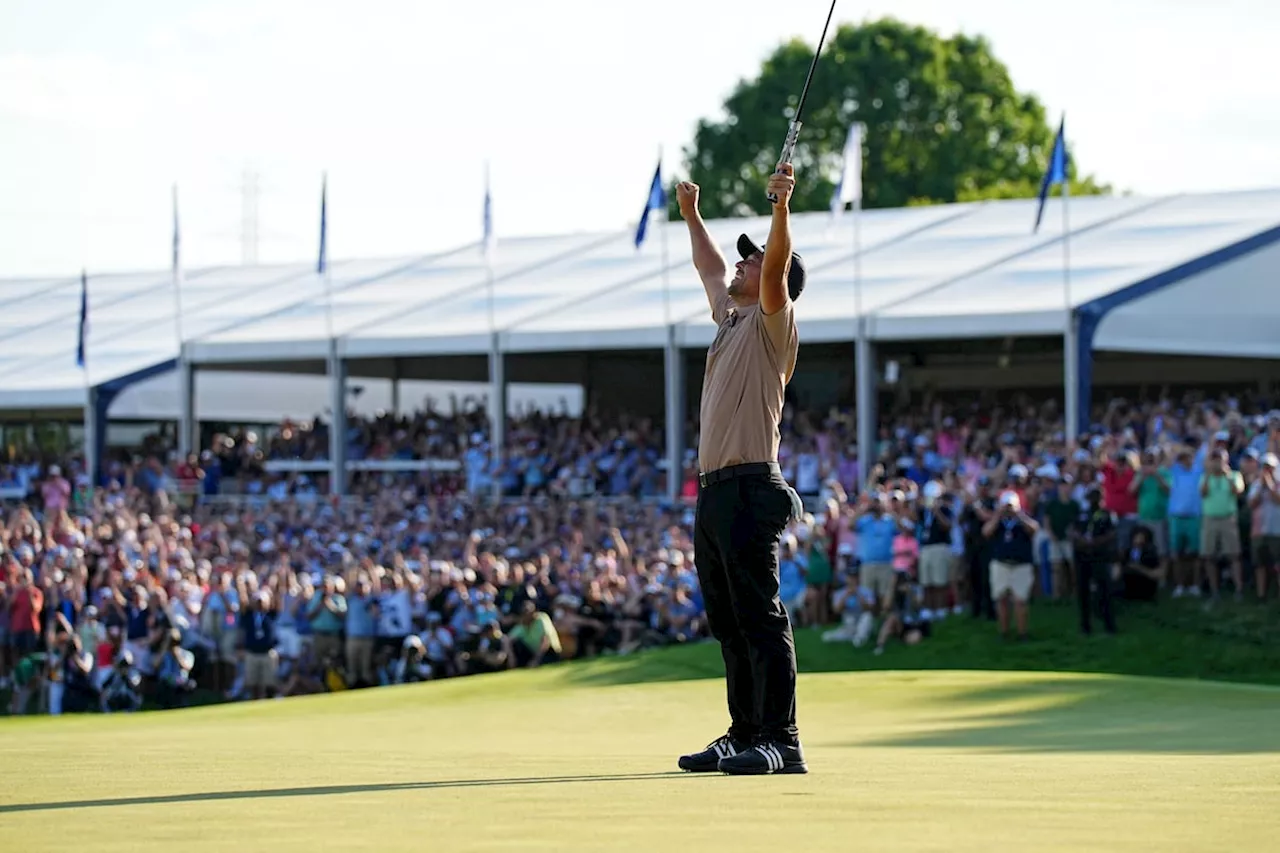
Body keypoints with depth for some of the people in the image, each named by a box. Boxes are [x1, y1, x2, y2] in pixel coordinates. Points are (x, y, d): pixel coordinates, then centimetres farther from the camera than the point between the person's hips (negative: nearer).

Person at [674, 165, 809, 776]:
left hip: (749, 490, -10)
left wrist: (781, 208, -35)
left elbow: (776, 271, -22)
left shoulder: (772, 323, -3)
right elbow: (711, 270, 39)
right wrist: (691, 215, 45)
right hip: (712, 492, 10)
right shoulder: (730, 317, 21)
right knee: (729, 626, 11)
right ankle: (744, 734, 16)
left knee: (761, 619, -11)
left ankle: (781, 743, -13)